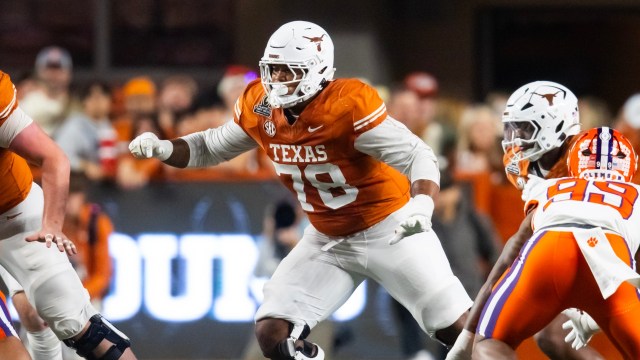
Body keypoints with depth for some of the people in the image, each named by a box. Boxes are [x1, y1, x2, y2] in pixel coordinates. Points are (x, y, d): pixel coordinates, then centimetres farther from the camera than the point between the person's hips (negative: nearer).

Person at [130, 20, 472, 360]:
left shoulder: (347, 105, -27)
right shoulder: (260, 108, -9)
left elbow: (418, 157, -27)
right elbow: (212, 147, 9)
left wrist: (422, 205, -47)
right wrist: (162, 149, -10)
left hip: (388, 230, -6)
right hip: (328, 241, 6)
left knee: (458, 331, -7)